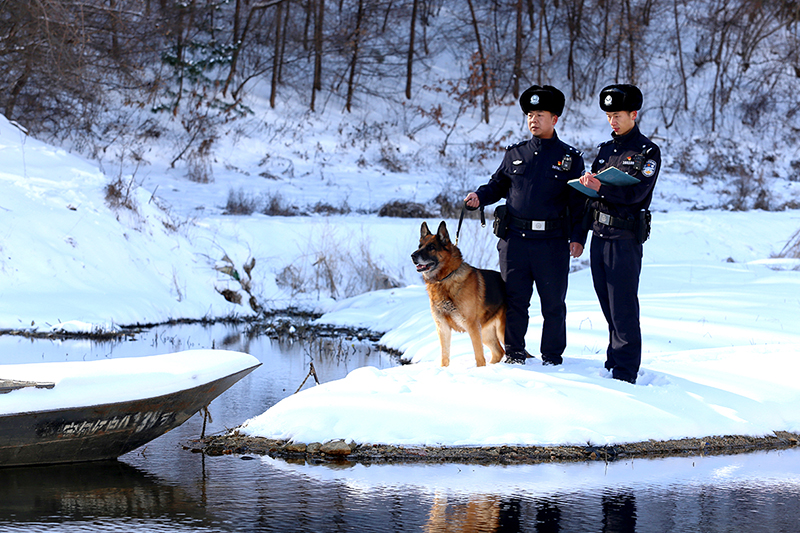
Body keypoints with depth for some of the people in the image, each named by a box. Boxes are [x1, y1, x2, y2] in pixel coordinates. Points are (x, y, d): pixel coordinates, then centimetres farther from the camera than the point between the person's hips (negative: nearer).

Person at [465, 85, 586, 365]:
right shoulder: (515, 153, 12)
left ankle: (552, 357, 13)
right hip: (515, 238, 2)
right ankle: (514, 352, 16)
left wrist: (578, 237, -4)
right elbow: (498, 184, 20)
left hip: (553, 242, -2)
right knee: (514, 299, 5)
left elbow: (578, 201, 4)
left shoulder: (570, 157, 6)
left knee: (553, 303, 3)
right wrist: (480, 196, -2)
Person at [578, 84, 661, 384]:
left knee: (623, 308, -5)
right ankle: (613, 362, 21)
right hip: (599, 235, 7)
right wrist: (587, 182, -7)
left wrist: (601, 188, -28)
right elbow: (591, 190, 16)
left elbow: (637, 192, -16)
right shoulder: (605, 149, 17)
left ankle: (625, 372, -2)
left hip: (625, 238, -7)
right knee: (608, 305, 12)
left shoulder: (648, 152, -4)